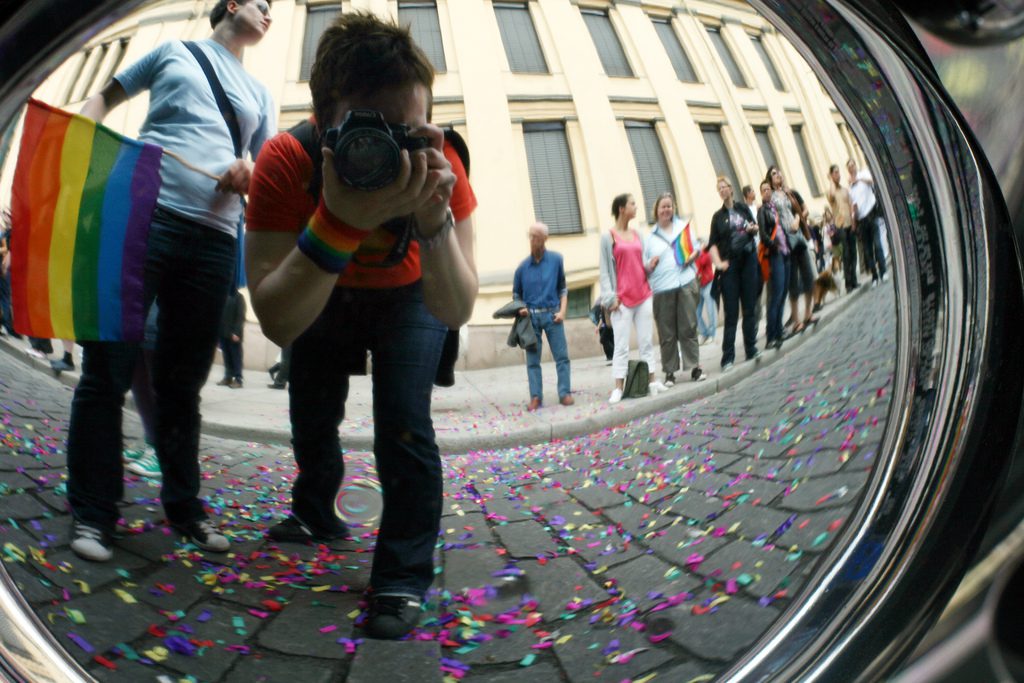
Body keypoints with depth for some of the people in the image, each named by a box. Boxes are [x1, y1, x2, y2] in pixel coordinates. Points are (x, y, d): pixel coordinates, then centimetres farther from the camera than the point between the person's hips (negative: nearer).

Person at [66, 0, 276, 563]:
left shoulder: (259, 93, 25)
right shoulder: (174, 51, 19)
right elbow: (105, 98, 21)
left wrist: (249, 176, -3)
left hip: (213, 237, 3)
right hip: (142, 213, -3)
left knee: (182, 383, 6)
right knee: (107, 369, -6)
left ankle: (184, 507, 15)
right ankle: (92, 514, 2)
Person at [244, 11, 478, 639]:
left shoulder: (437, 162, -34)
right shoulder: (287, 162, -35)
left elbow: (455, 312, -37)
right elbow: (278, 326, -42)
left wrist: (433, 217, -54)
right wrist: (339, 222, -55)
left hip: (410, 293, -1)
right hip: (325, 292, 2)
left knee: (403, 421, -18)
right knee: (311, 413, 13)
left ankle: (404, 576, 1)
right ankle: (317, 515, 45)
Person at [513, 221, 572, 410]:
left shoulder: (556, 259, 1)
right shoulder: (523, 266, 3)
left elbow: (563, 288, 7)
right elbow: (516, 294, 13)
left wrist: (562, 311, -3)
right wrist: (520, 308, -6)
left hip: (552, 314, -1)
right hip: (530, 316, 1)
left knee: (561, 355, -1)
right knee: (532, 359, 1)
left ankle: (565, 393, 7)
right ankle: (536, 397, 6)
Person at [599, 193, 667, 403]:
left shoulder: (638, 235, 13)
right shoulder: (608, 237, -2)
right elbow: (605, 269, -5)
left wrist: (650, 266, -1)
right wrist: (610, 297, -12)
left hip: (643, 295, 5)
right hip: (622, 298, -5)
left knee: (646, 341, 7)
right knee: (621, 345, -4)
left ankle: (652, 380, 13)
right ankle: (618, 387, 0)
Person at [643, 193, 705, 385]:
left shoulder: (683, 226, 13)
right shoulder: (650, 236, 9)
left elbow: (696, 247, 16)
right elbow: (644, 265, 11)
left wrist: (692, 256, -5)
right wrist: (650, 265, -11)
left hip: (686, 283, 1)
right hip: (662, 289, -1)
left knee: (688, 328, 2)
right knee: (667, 333, 1)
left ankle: (695, 367, 9)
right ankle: (670, 372, 9)